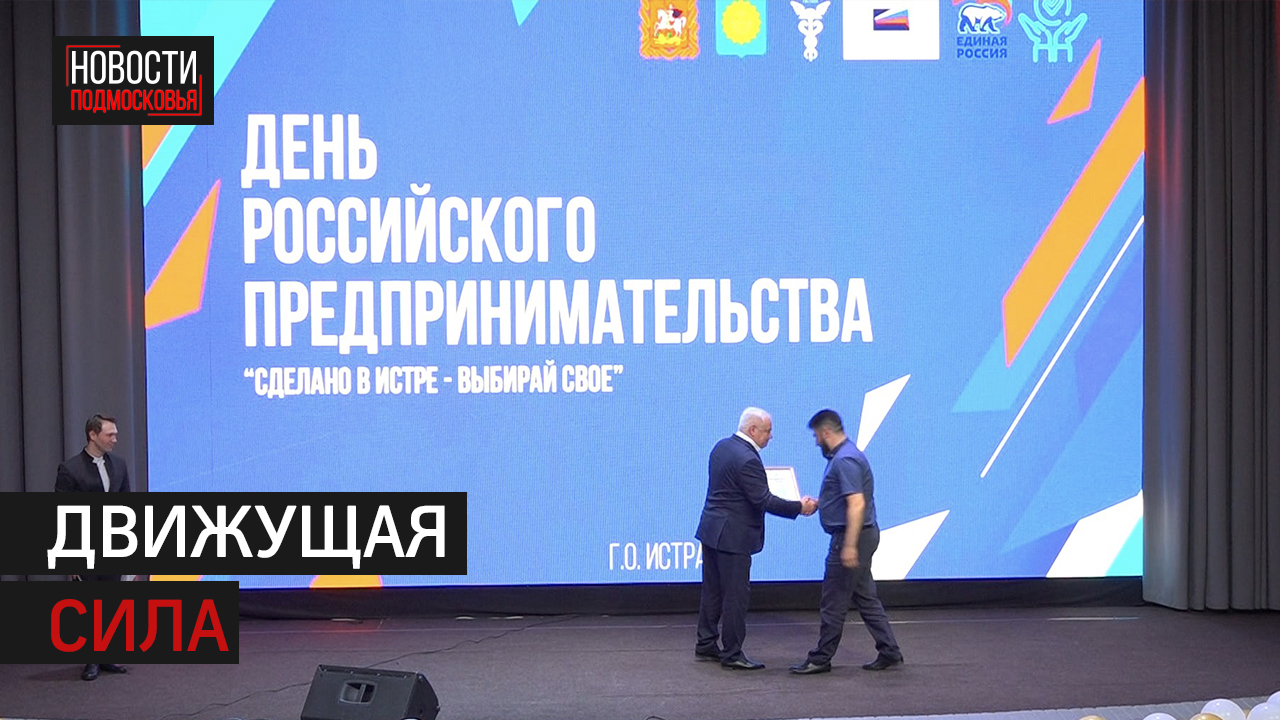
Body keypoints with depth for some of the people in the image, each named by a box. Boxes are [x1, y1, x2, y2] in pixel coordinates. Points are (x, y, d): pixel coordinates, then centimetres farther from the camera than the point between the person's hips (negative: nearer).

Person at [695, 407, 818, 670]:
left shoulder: (722, 447, 8)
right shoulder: (747, 459, -22)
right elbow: (764, 500, -23)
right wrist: (799, 507, -15)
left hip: (711, 530, 10)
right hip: (733, 536, -10)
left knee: (713, 590, 16)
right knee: (736, 594, -2)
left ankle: (706, 644, 25)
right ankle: (731, 654, 3)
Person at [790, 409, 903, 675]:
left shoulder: (845, 460, -20)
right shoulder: (845, 455, 13)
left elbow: (857, 504, -26)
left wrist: (849, 546, -28)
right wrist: (816, 503, 23)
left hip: (851, 536, -10)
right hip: (859, 536, 10)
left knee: (834, 602, -1)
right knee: (866, 597, 13)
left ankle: (821, 659, 6)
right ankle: (889, 652, 15)